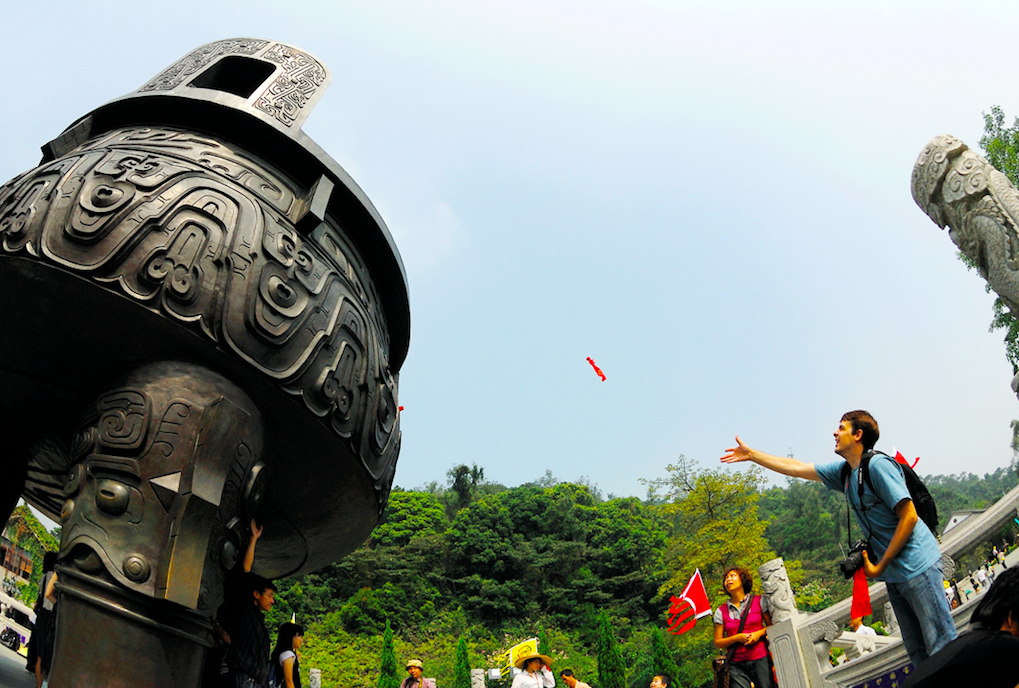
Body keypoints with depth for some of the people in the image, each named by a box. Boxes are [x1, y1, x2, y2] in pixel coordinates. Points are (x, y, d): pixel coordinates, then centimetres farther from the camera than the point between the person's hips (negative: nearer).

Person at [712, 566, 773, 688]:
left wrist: (759, 633, -7)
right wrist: (737, 638, -8)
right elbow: (718, 643, 6)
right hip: (736, 664, 0)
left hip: (760, 660, 0)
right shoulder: (721, 611, 7)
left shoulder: (759, 601, 6)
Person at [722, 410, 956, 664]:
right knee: (917, 651, 8)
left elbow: (909, 517, -17)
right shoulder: (844, 471, 12)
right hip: (894, 572, 8)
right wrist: (751, 454, 22)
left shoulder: (877, 465, -14)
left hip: (916, 565, -8)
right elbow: (797, 468, 20)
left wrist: (880, 566, -13)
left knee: (943, 646, -7)